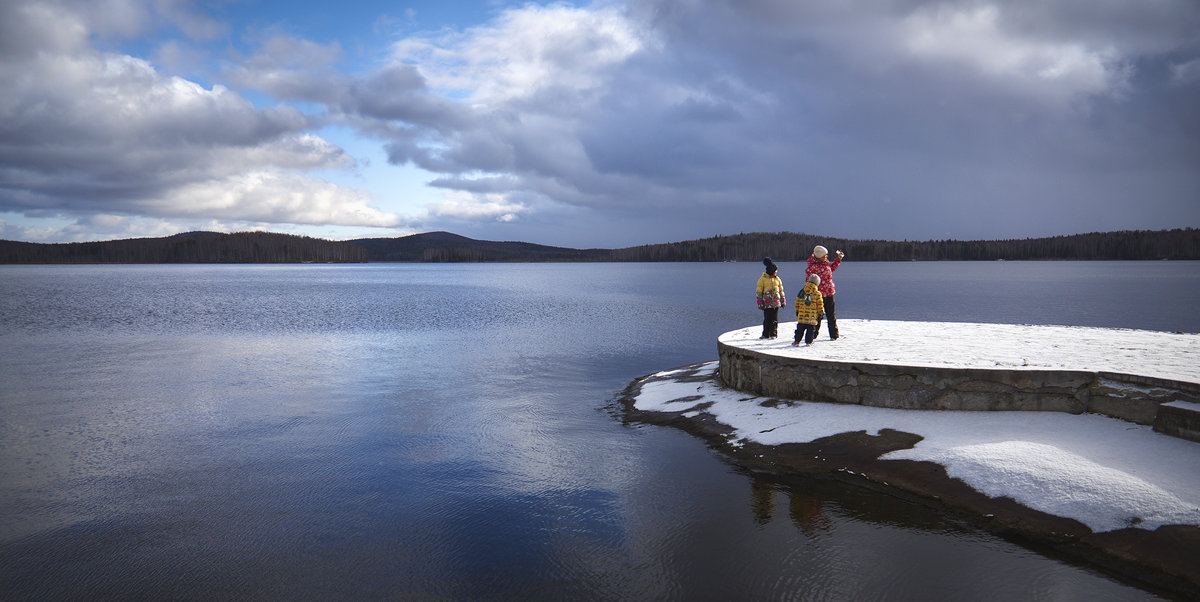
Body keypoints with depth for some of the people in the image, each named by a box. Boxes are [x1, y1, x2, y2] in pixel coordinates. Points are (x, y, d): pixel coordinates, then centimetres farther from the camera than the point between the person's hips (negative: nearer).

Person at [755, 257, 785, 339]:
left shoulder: (777, 279, 9)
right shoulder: (762, 279, -3)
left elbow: (781, 291, 17)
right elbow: (759, 292, -1)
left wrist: (783, 301, 14)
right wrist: (760, 303, -5)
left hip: (776, 303, 3)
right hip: (767, 303, -3)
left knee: (774, 319, 5)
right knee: (767, 319, 2)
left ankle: (773, 334, 12)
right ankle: (766, 334, 12)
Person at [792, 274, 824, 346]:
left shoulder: (802, 292, 4)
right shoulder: (817, 294, -5)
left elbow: (797, 302, 10)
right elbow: (820, 305, -2)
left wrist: (797, 312, 19)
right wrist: (820, 314, 8)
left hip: (801, 316, 3)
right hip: (812, 317, -3)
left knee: (800, 329, 9)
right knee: (811, 329, 8)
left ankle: (797, 341, 7)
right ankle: (808, 341, 9)